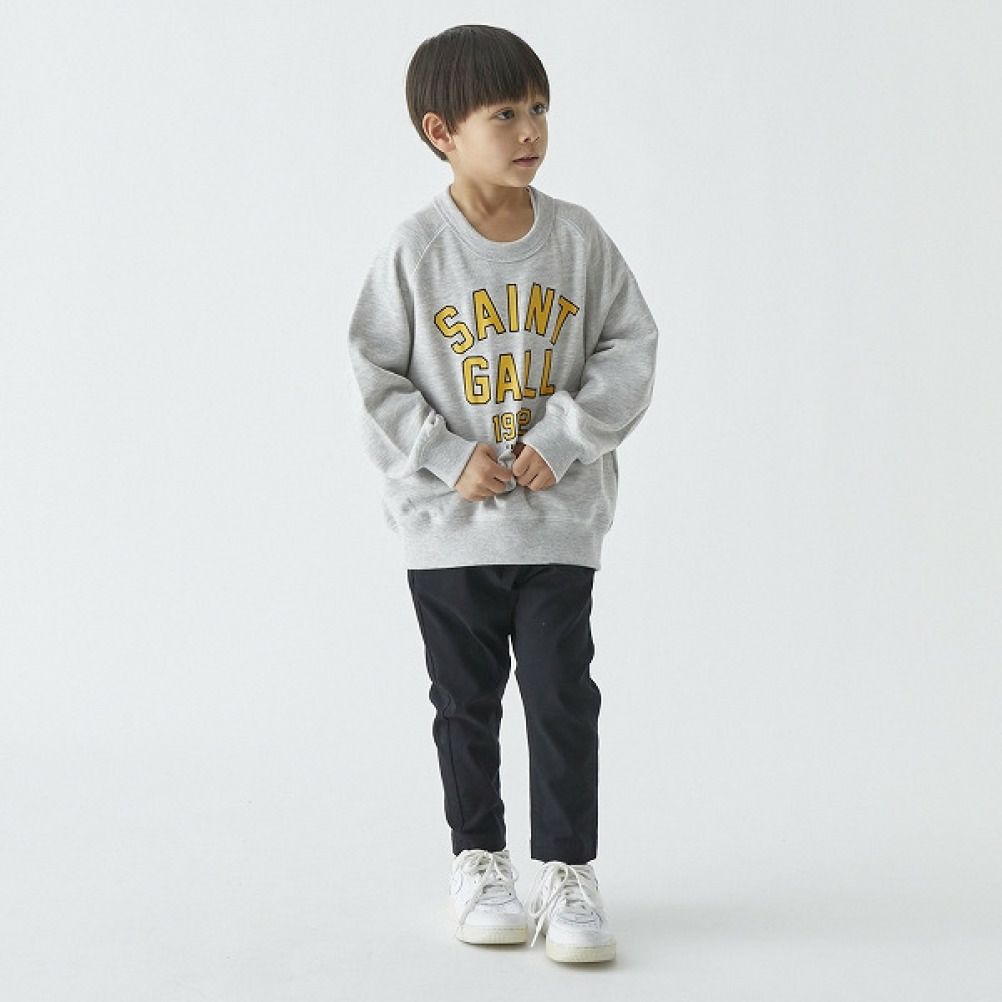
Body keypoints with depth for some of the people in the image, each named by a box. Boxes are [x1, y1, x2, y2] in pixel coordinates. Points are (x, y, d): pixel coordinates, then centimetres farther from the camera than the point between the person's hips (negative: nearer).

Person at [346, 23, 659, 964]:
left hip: (560, 518, 1)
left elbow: (630, 349, -1)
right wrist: (451, 460, -13)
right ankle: (479, 860, 26)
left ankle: (567, 869, 11)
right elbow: (376, 376, -5)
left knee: (563, 696, 1)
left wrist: (563, 439, -12)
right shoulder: (414, 249, -8)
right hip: (448, 526, -1)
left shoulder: (578, 238, -3)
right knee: (466, 701, 11)